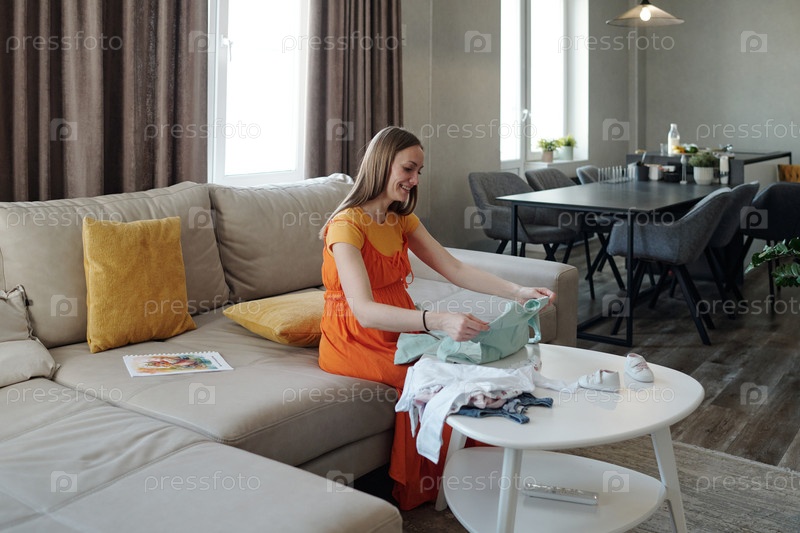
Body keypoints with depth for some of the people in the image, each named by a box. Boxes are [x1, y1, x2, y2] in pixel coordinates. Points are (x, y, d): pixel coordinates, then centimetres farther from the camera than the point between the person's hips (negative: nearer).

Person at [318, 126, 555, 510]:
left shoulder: (402, 220, 7)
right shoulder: (347, 226, -19)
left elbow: (455, 269, 0)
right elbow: (364, 311, -33)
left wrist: (517, 292, -15)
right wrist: (438, 321, -46)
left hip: (397, 331, 7)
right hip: (354, 342, -7)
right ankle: (416, 491, -7)